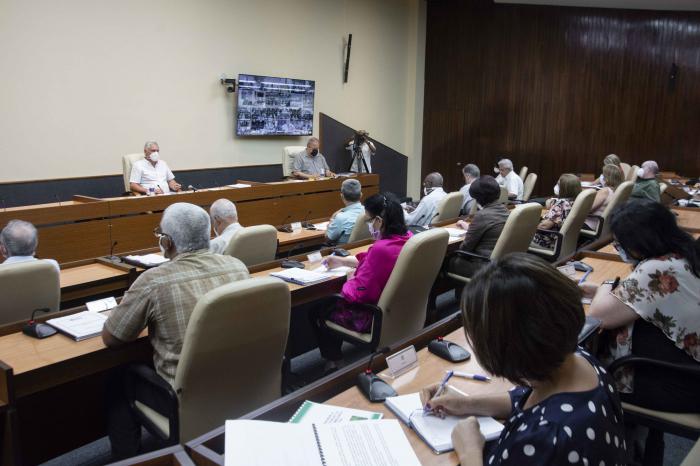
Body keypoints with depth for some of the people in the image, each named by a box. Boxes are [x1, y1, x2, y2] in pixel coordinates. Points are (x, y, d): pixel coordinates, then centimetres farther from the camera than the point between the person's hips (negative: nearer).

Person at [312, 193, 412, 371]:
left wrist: (350, 281, -5)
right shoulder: (408, 238, -5)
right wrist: (342, 261, 15)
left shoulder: (381, 249, -33)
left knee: (317, 310, 14)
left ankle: (332, 363, 31)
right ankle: (336, 356, 42)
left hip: (376, 317, -9)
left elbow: (358, 293, -26)